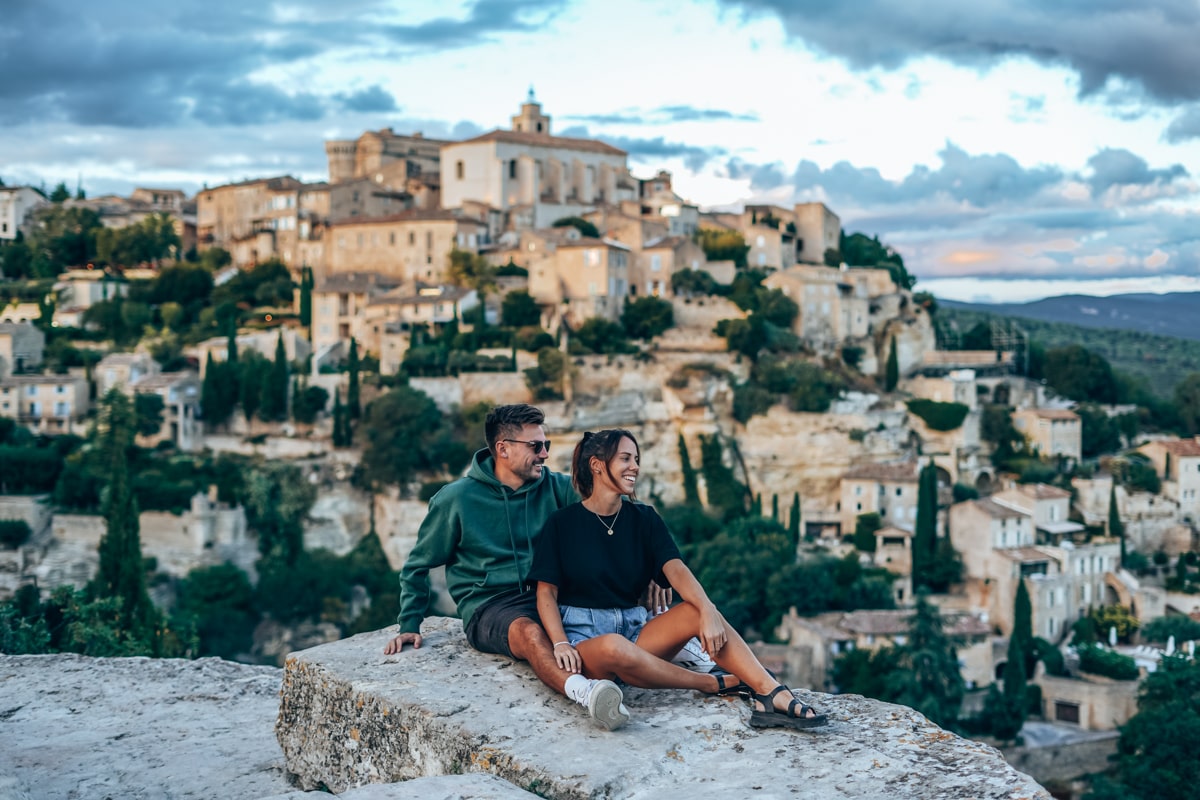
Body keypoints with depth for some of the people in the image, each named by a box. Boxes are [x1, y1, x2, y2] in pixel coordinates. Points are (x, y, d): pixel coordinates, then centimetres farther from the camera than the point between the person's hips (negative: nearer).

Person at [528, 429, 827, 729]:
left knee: (697, 610, -23)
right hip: (584, 635, -4)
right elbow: (546, 592, -2)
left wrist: (708, 611, -26)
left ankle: (772, 695, -37)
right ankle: (716, 685, -23)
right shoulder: (562, 523, 0)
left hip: (634, 627, 4)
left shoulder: (644, 519, 9)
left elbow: (676, 569, -7)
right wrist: (560, 644, -19)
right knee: (613, 647, -40)